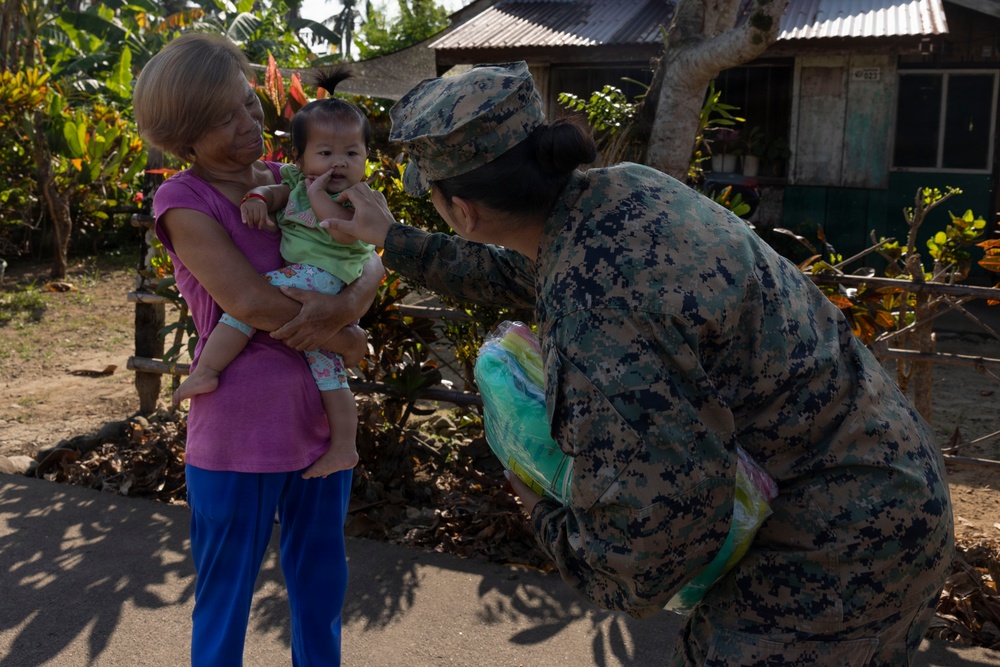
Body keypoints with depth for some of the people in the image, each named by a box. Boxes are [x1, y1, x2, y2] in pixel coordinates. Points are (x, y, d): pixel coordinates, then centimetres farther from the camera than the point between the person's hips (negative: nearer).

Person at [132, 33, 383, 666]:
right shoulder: (183, 200, -10)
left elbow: (373, 261, 1)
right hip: (238, 439, -5)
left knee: (321, 590, 21)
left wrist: (348, 302, -20)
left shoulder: (288, 182, 5)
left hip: (320, 424, 5)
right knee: (225, 604, 13)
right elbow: (250, 301, -21)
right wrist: (342, 340, -12)